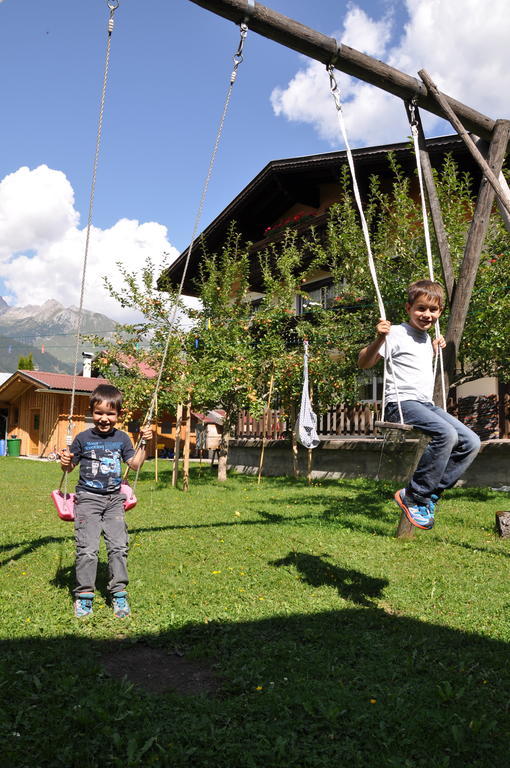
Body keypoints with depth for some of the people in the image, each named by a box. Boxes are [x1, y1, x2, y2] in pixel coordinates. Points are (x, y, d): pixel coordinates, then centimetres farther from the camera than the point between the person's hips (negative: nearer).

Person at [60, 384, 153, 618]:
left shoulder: (122, 438, 3)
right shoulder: (83, 438, -4)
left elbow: (135, 464, 9)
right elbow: (70, 466, 5)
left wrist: (143, 444, -1)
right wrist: (65, 462, -18)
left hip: (114, 498, 3)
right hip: (88, 498, -2)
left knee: (119, 546, 0)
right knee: (87, 549, -5)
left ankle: (119, 593, 12)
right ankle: (83, 595, 9)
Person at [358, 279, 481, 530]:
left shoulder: (426, 337, 20)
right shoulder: (397, 333, -5)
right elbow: (363, 363, -10)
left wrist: (434, 350, 26)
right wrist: (379, 339, -24)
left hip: (427, 405, 9)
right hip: (401, 404, -9)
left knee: (471, 442, -2)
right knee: (446, 434, -31)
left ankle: (430, 493, 3)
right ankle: (413, 496, -17)